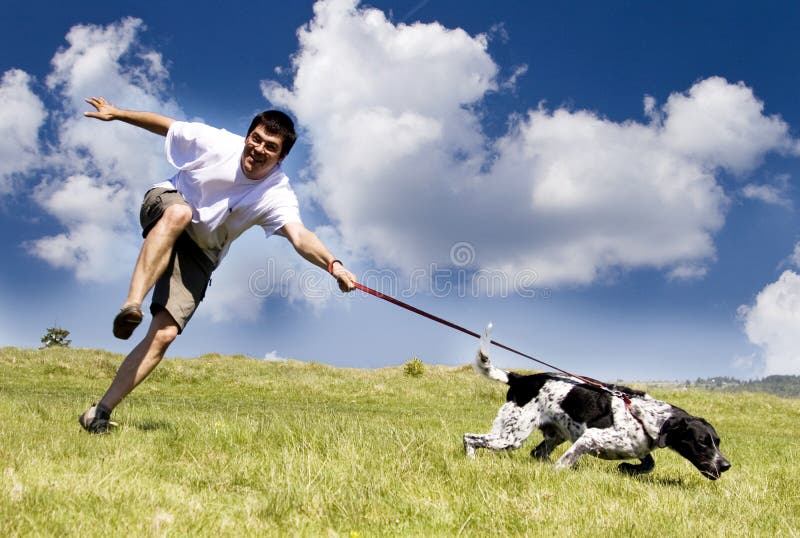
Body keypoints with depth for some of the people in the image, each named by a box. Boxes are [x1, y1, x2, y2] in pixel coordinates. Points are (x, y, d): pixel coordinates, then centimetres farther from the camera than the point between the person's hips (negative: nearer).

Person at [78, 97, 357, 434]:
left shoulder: (276, 195, -20)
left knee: (165, 334, -15)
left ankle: (100, 413, -9)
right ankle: (131, 306, -46)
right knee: (179, 212, -41)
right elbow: (166, 125, -1)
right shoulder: (216, 143, -17)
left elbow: (299, 236, -38)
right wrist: (117, 113, 0)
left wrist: (332, 264, -56)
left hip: (200, 254, 1)